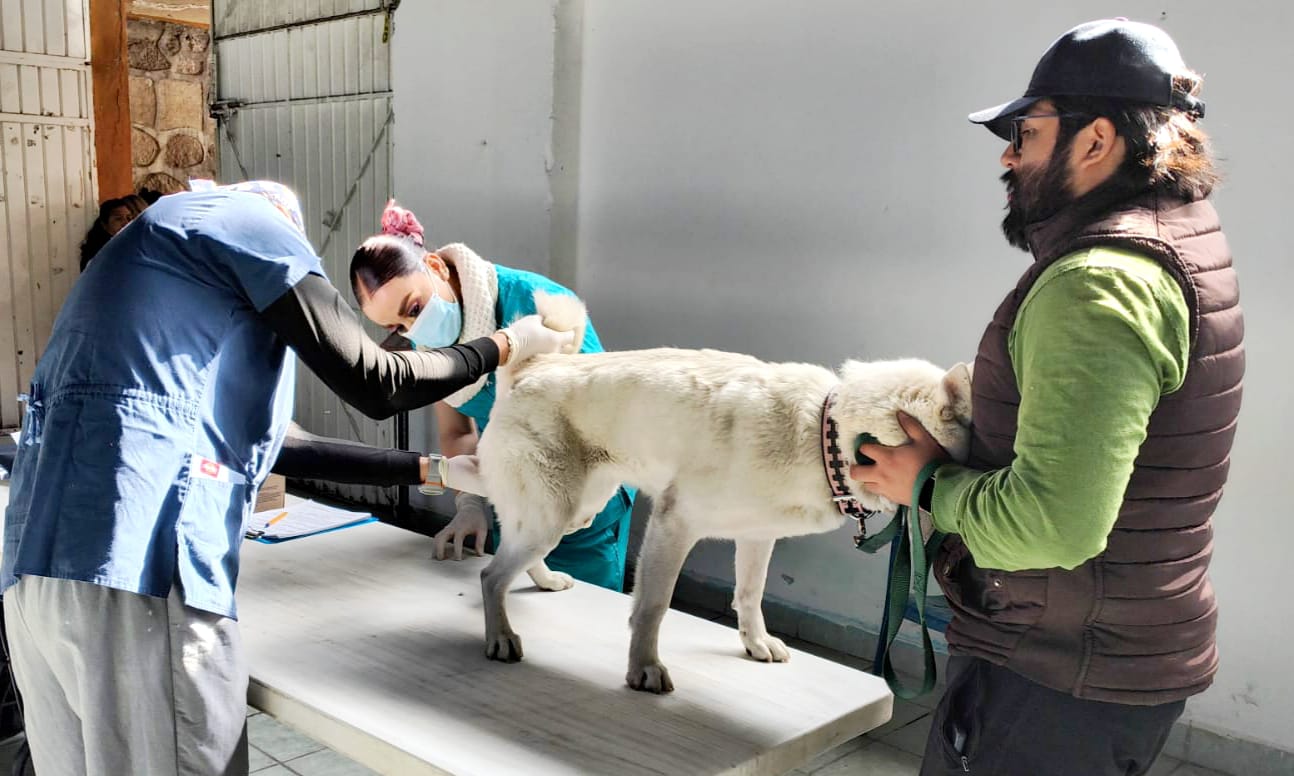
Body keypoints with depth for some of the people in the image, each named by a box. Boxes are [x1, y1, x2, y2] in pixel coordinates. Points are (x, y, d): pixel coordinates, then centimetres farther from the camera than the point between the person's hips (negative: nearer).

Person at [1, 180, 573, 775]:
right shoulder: (248, 217, 4)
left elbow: (247, 433, 28)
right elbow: (372, 384, -3)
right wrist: (507, 345, 13)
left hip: (49, 556, 9)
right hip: (137, 559, -9)